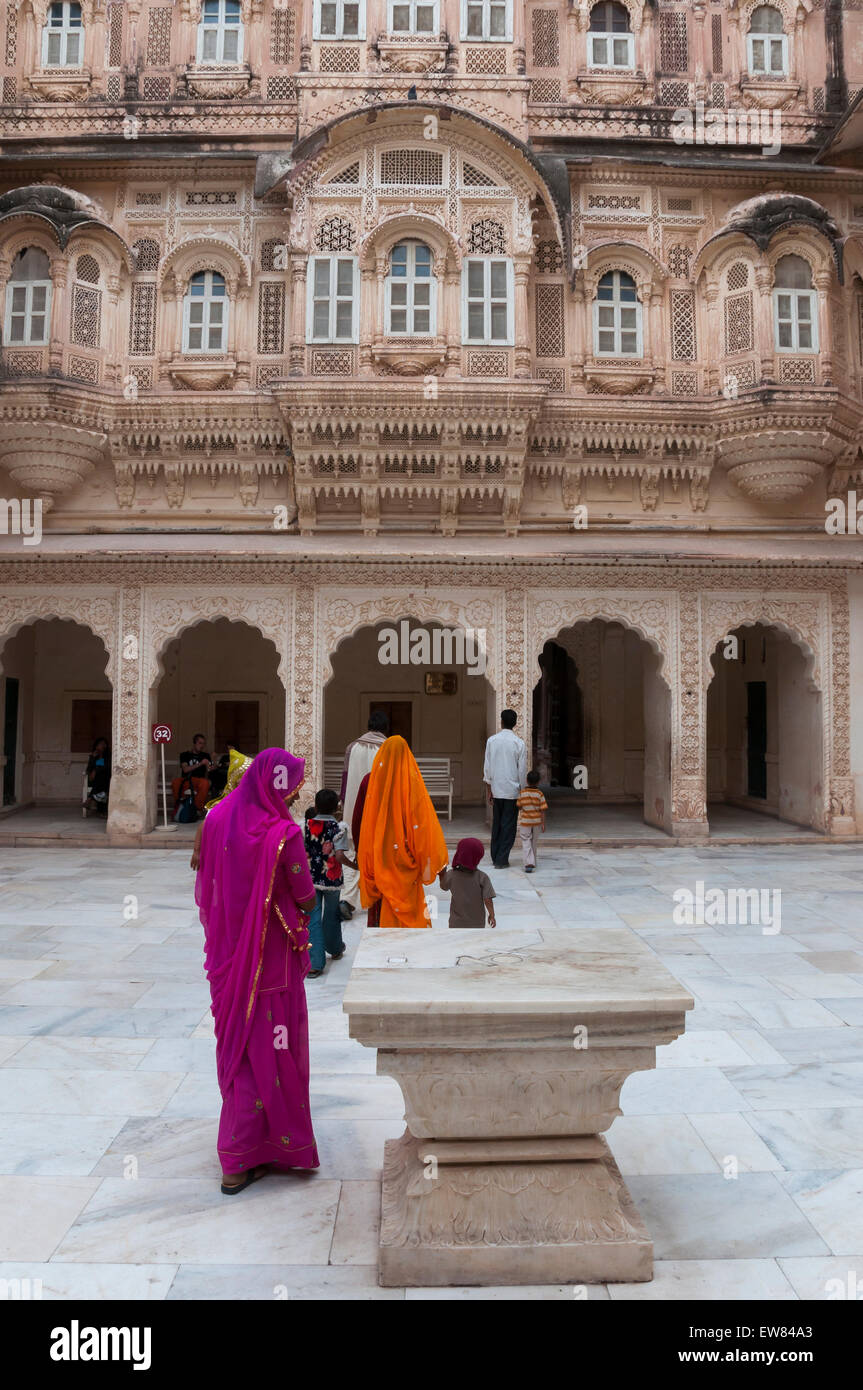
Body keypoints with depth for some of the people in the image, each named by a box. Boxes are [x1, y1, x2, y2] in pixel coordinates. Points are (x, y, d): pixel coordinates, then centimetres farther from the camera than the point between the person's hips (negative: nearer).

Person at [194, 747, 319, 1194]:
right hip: (272, 958, -6)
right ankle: (240, 1162, 16)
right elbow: (306, 898, -14)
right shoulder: (283, 833, -22)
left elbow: (205, 889, 5)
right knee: (269, 1047, 8)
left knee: (235, 1042, 21)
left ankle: (239, 1140, 39)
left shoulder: (217, 819, -4)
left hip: (228, 954, 6)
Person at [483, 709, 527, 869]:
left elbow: (488, 766, 3)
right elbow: (522, 769, -5)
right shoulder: (519, 743, -7)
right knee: (509, 826, 3)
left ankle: (495, 857, 19)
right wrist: (522, 790, 5)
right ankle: (501, 860, 2)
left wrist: (489, 789, 11)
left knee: (496, 824, 14)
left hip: (496, 789, 3)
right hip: (512, 790, -3)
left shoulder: (492, 740, 1)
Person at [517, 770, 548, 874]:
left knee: (526, 843, -1)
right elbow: (542, 810, -8)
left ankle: (528, 863, -17)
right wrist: (543, 824, -2)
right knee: (533, 842, 17)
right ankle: (533, 862, 28)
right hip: (536, 821, 1)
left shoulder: (522, 793, -6)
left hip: (525, 822, -1)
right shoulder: (539, 794, -8)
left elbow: (519, 807, 3)